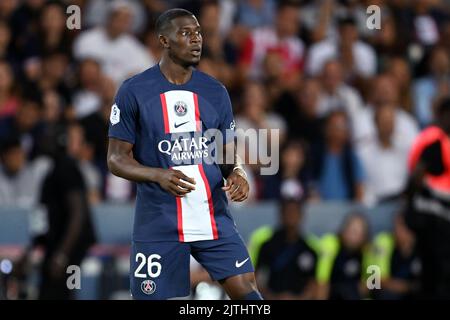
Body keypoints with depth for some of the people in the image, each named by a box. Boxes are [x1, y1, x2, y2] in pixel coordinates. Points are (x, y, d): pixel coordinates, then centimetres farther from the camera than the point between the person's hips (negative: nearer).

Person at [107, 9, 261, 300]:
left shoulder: (215, 92, 9)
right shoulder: (134, 92, -3)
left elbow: (229, 155, 12)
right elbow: (117, 159, -3)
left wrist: (237, 174, -12)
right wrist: (159, 175, -21)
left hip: (214, 218, 3)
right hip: (158, 224, -3)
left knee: (247, 289, -9)